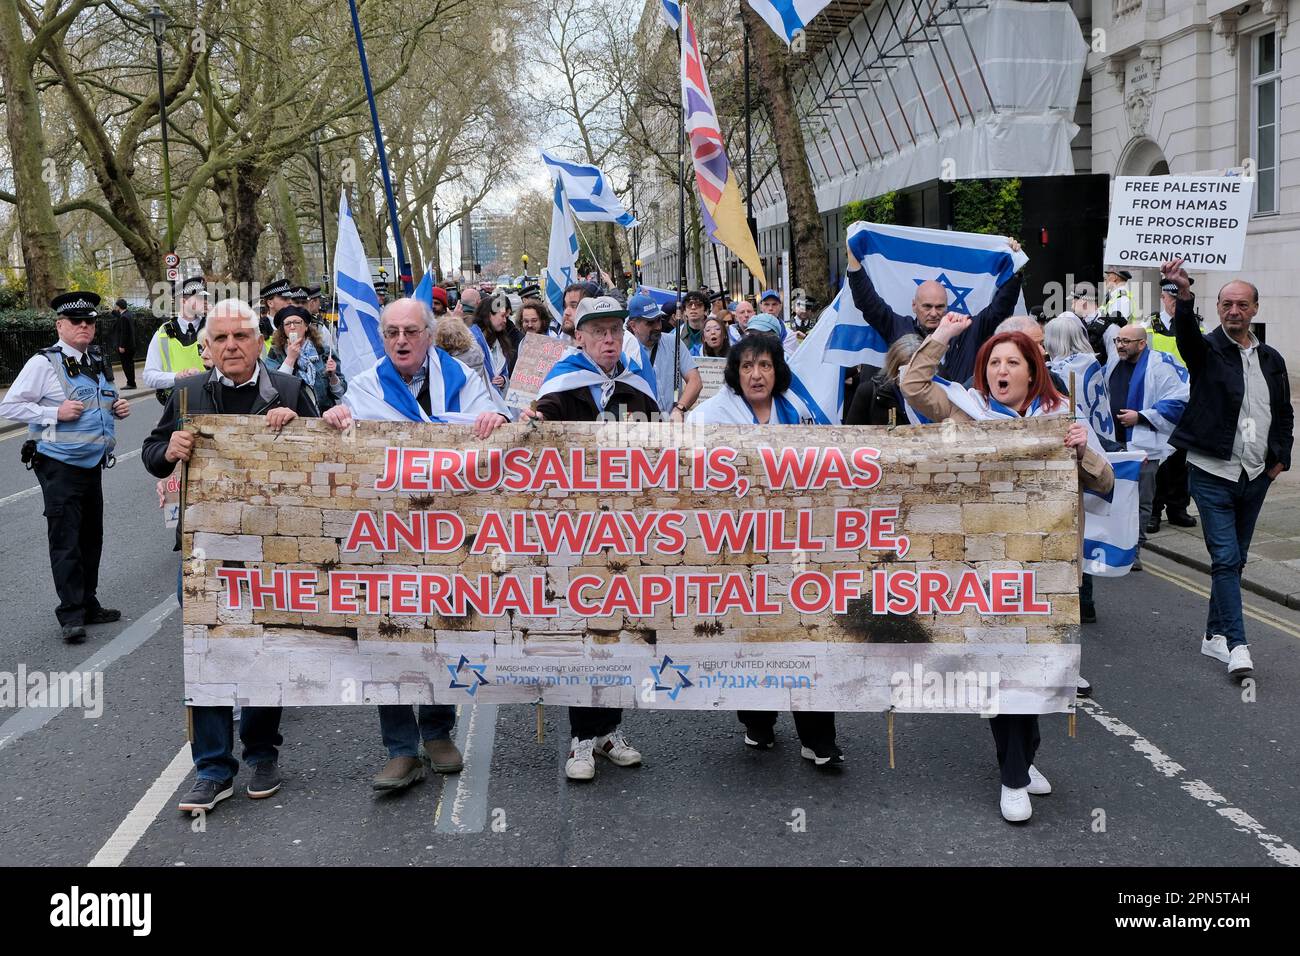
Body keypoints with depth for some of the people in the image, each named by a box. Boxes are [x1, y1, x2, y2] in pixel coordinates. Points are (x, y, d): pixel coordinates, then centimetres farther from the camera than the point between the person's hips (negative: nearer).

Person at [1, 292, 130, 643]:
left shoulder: (97, 362, 12)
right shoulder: (44, 363, -10)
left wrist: (118, 407, 7)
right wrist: (56, 413, -20)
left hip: (92, 464, 7)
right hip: (60, 466, -7)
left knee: (92, 536, 14)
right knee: (65, 540, -5)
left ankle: (88, 605, 26)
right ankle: (71, 615, 0)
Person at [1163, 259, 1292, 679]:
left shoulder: (1271, 359, 11)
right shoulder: (1206, 350, -4)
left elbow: (1284, 413, 21)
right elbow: (1186, 331, -28)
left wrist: (1280, 458, 9)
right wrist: (1183, 295, -47)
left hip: (1255, 477, 5)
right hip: (1213, 474, -5)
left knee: (1234, 560, 13)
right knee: (1226, 558, -10)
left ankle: (1215, 635, 24)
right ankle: (1237, 645, -11)